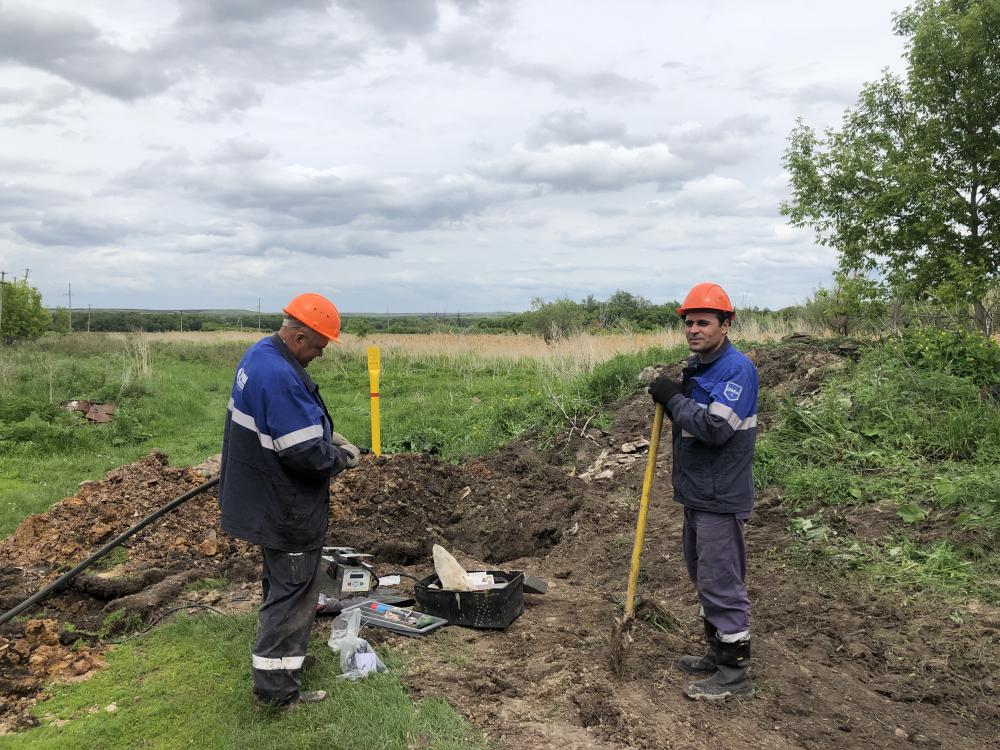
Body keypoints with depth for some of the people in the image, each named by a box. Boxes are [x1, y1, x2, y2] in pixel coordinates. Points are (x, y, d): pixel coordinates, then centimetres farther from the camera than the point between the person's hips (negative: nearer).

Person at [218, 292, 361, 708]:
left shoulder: (258, 354, 4)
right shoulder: (281, 377, -30)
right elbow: (307, 454, -29)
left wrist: (327, 433, 6)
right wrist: (342, 456, -10)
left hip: (262, 500, 10)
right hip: (286, 508, -10)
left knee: (281, 584, 25)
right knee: (293, 592, 2)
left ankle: (282, 652, 42)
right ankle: (276, 686, 13)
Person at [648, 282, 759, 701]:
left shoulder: (737, 368, -18)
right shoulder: (695, 366, 12)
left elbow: (714, 428, -27)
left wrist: (674, 398, -17)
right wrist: (669, 398, -3)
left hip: (721, 497, -10)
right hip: (695, 492, 10)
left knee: (722, 583, -2)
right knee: (703, 576, 19)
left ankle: (735, 673, 11)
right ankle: (718, 653, 34)